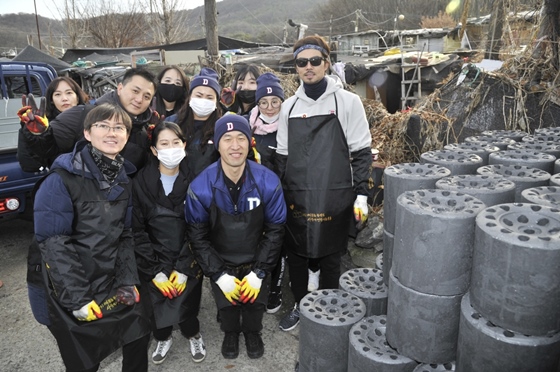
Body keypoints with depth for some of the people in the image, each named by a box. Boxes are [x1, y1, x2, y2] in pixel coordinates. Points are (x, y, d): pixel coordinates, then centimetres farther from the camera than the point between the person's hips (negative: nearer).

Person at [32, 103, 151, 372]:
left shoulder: (124, 177, 2)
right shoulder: (62, 178, -17)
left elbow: (125, 233, 6)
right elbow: (53, 242, -19)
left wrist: (128, 282, -3)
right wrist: (77, 299, -21)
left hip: (114, 280, 5)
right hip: (71, 286, -5)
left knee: (139, 335, 14)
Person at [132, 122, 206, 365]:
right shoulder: (141, 181, -7)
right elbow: (137, 230, -6)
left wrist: (184, 269, -11)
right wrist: (155, 271, -9)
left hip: (188, 261, -1)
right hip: (154, 263, 1)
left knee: (185, 306, 0)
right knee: (158, 305, 8)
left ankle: (193, 335, 36)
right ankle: (163, 338, 44)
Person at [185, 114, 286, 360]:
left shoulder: (268, 182, -23)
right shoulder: (201, 187, -24)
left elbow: (275, 229, -12)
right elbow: (197, 236, -13)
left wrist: (259, 272, -14)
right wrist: (218, 274, -16)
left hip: (255, 260, 0)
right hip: (220, 262, 0)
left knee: (256, 300, 11)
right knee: (226, 302, 13)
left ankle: (252, 332, 46)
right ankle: (230, 333, 48)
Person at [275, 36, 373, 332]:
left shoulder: (347, 101, -3)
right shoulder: (289, 106, 7)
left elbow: (361, 152, -2)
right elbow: (282, 156, 11)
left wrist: (361, 194, -7)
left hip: (334, 198, -3)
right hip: (296, 198, 3)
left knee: (329, 258, 10)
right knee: (295, 255, 13)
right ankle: (300, 305, 36)